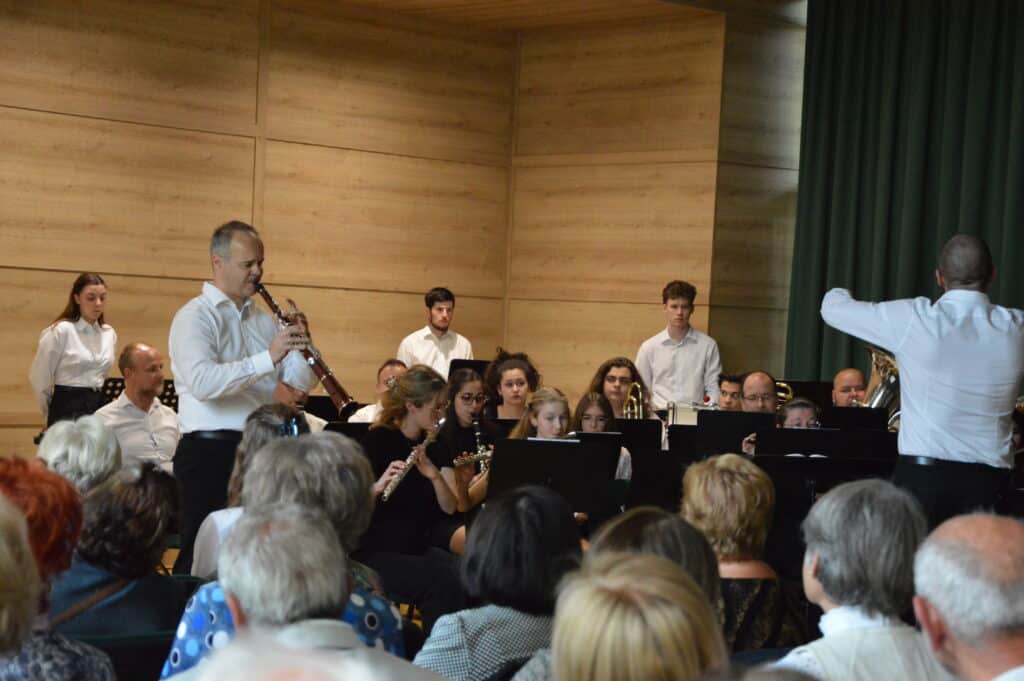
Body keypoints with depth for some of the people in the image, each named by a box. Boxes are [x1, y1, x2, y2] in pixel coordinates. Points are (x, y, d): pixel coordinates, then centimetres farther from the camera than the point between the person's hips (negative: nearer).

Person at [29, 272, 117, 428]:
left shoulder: (109, 334, 10)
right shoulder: (61, 330, -8)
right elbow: (39, 377, -2)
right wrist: (53, 415, 7)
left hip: (100, 406, 6)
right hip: (68, 408, -5)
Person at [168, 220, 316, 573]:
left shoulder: (264, 319, 15)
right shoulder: (195, 316, -8)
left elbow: (301, 381, 11)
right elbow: (202, 382, -25)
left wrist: (301, 344, -8)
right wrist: (267, 358, -29)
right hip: (209, 453, -7)